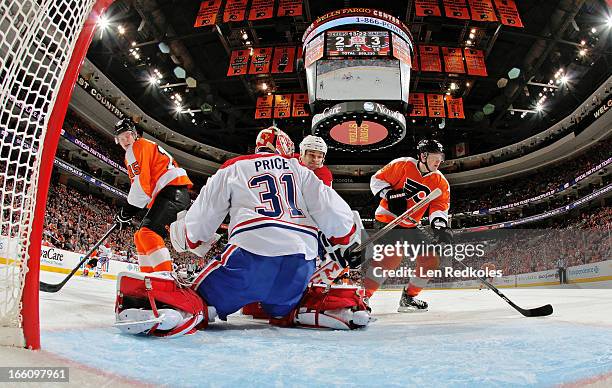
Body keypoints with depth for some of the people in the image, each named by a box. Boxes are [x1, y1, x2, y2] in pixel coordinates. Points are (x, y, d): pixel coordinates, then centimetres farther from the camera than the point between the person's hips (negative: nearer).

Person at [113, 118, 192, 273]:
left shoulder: (140, 146, -2)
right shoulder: (130, 156, 30)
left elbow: (142, 182, -12)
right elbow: (138, 185, 28)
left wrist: (128, 210, -9)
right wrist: (126, 213, 16)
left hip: (173, 190, -11)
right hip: (162, 195, 11)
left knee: (148, 232, -24)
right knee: (141, 237, 13)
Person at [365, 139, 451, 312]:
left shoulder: (440, 182, 2)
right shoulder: (402, 165, -11)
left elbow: (439, 207, -7)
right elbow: (377, 179, -6)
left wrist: (440, 226, -26)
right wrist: (390, 195, -22)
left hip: (409, 226, 7)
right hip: (387, 218, -7)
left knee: (431, 260, 4)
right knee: (393, 256, -28)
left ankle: (408, 297, 21)